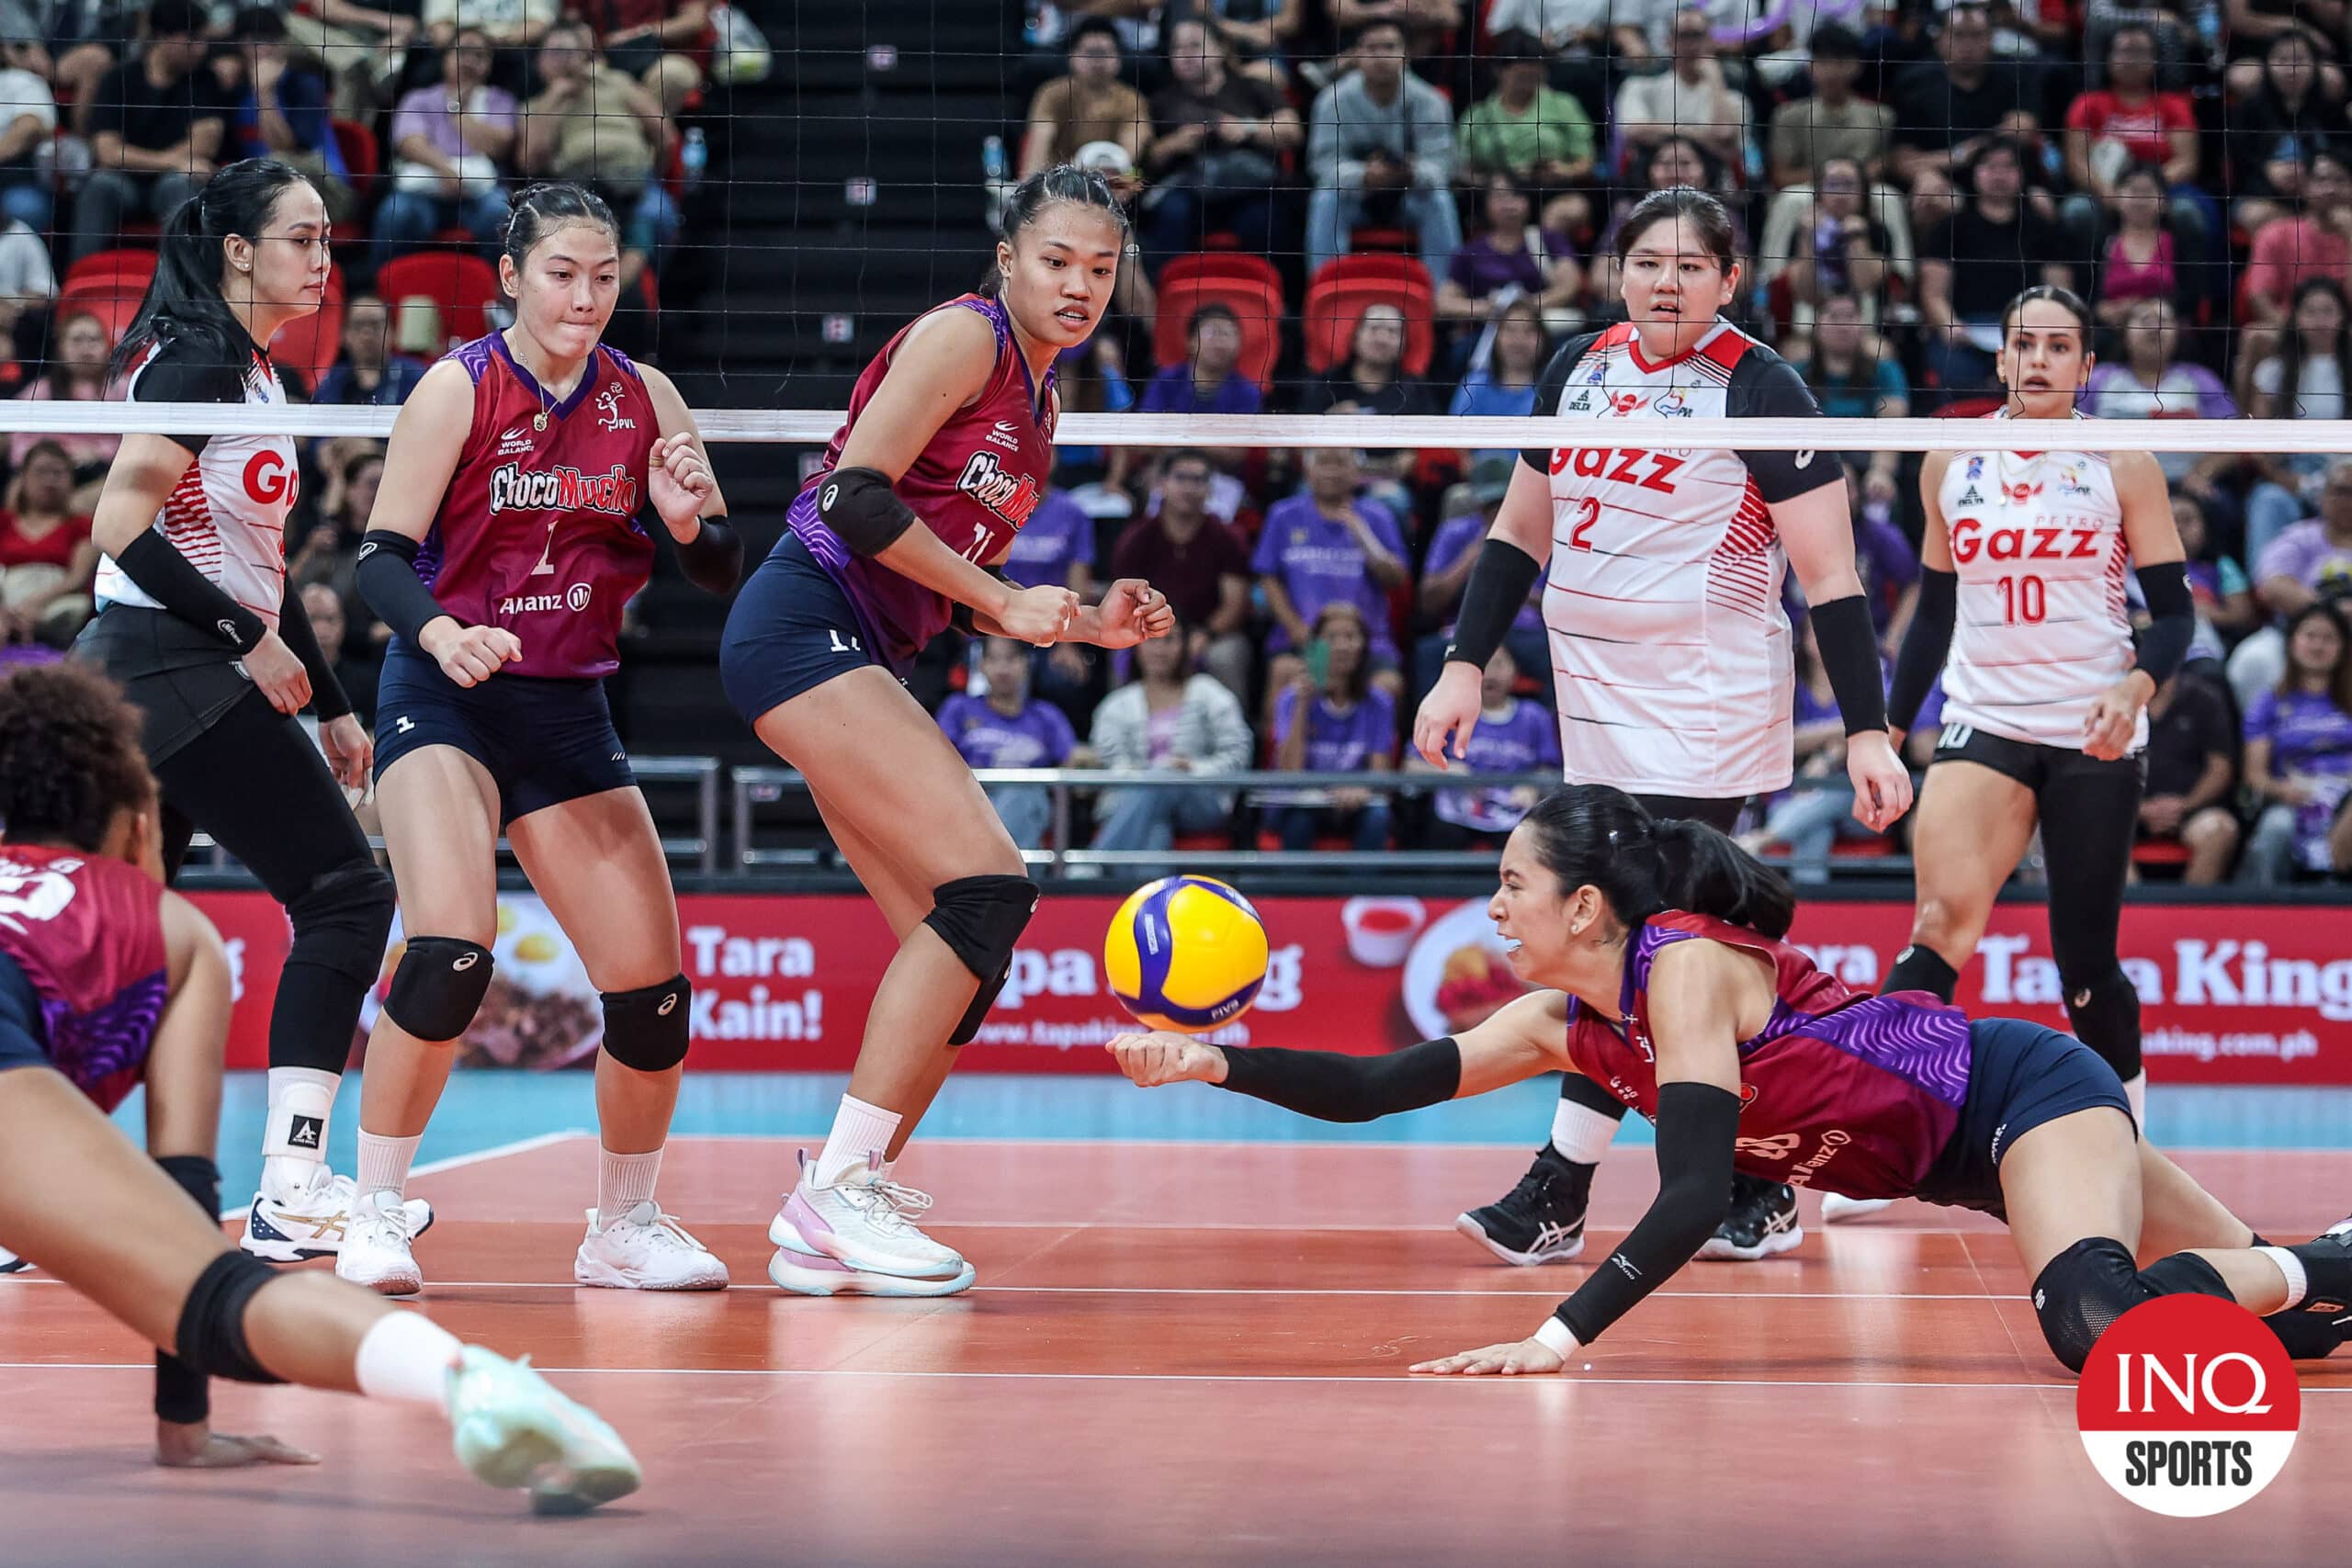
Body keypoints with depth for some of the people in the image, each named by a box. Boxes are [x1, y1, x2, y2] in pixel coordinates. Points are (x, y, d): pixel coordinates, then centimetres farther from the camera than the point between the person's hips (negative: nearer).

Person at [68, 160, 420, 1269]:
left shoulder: (252, 373, 18)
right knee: (344, 895, -10)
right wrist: (250, 640, -19)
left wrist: (331, 707, 23)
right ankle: (291, 1189, -13)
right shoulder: (198, 362, -11)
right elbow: (122, 528, -19)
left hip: (137, 676, 10)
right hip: (176, 668, -10)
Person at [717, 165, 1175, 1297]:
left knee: (966, 949, 2)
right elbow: (857, 495, -17)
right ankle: (836, 1192, -17)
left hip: (863, 661, 9)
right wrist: (1005, 600, -13)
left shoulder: (1041, 400, 21)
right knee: (989, 886, -18)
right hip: (804, 623, -9)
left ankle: (832, 1220, 6)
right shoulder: (967, 335, -6)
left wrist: (1088, 623, 9)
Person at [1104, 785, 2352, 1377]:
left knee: (2103, 1329, -33)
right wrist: (1218, 1064, -11)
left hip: (2024, 1090, -8)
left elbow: (1695, 1197, -33)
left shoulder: (1687, 961, -24)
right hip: (1952, 1155, 8)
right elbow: (1377, 1088, -1)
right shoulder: (1564, 1024, 0)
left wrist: (1559, 1340, -38)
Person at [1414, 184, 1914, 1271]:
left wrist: (1867, 732, -15)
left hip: (1706, 706, -6)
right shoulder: (1580, 369, 9)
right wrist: (1465, 668, 9)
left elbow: (1831, 575, -10)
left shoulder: (1759, 390, -9)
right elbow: (1521, 531, 17)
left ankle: (1559, 1191, -7)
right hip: (1595, 694, 6)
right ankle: (1759, 1191, 17)